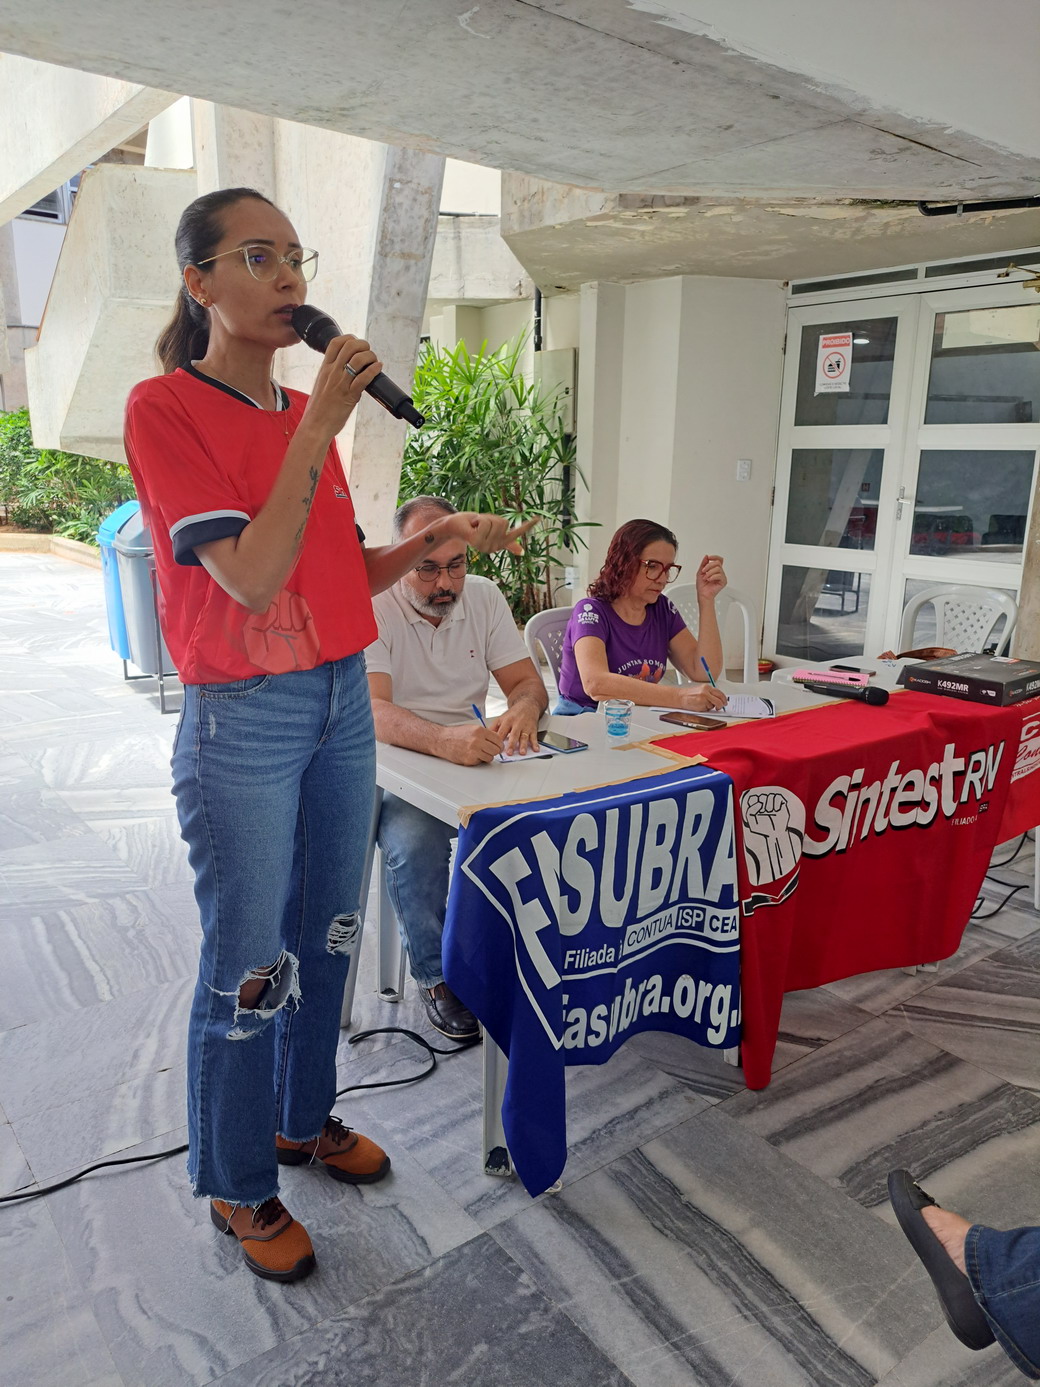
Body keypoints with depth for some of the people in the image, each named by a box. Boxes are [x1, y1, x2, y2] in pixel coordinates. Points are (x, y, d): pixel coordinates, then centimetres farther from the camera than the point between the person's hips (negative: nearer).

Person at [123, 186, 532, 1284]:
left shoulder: (308, 410, 11)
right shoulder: (165, 408, -10)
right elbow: (252, 579, -20)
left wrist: (429, 541, -2)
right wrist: (317, 428, -20)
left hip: (341, 700, 7)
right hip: (242, 719, -7)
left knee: (326, 937, 17)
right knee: (247, 964, 5)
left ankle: (304, 1120, 40)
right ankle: (238, 1187, 27)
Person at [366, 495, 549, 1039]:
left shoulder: (484, 596, 3)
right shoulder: (372, 606, -13)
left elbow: (527, 682, 2)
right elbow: (373, 710, -27)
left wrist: (524, 708, -25)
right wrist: (441, 739, -47)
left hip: (476, 759, 4)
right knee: (415, 842, -33)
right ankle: (437, 976, -8)